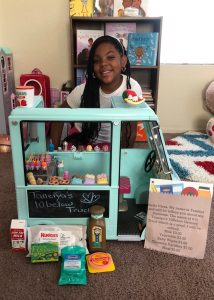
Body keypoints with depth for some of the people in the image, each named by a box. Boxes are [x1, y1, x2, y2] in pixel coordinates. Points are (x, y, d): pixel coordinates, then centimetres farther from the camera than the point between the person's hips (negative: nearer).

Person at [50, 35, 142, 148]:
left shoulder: (133, 88, -23)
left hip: (115, 144, 1)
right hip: (83, 141, -1)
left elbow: (131, 132, -13)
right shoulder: (83, 90, -24)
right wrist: (55, 150, -13)